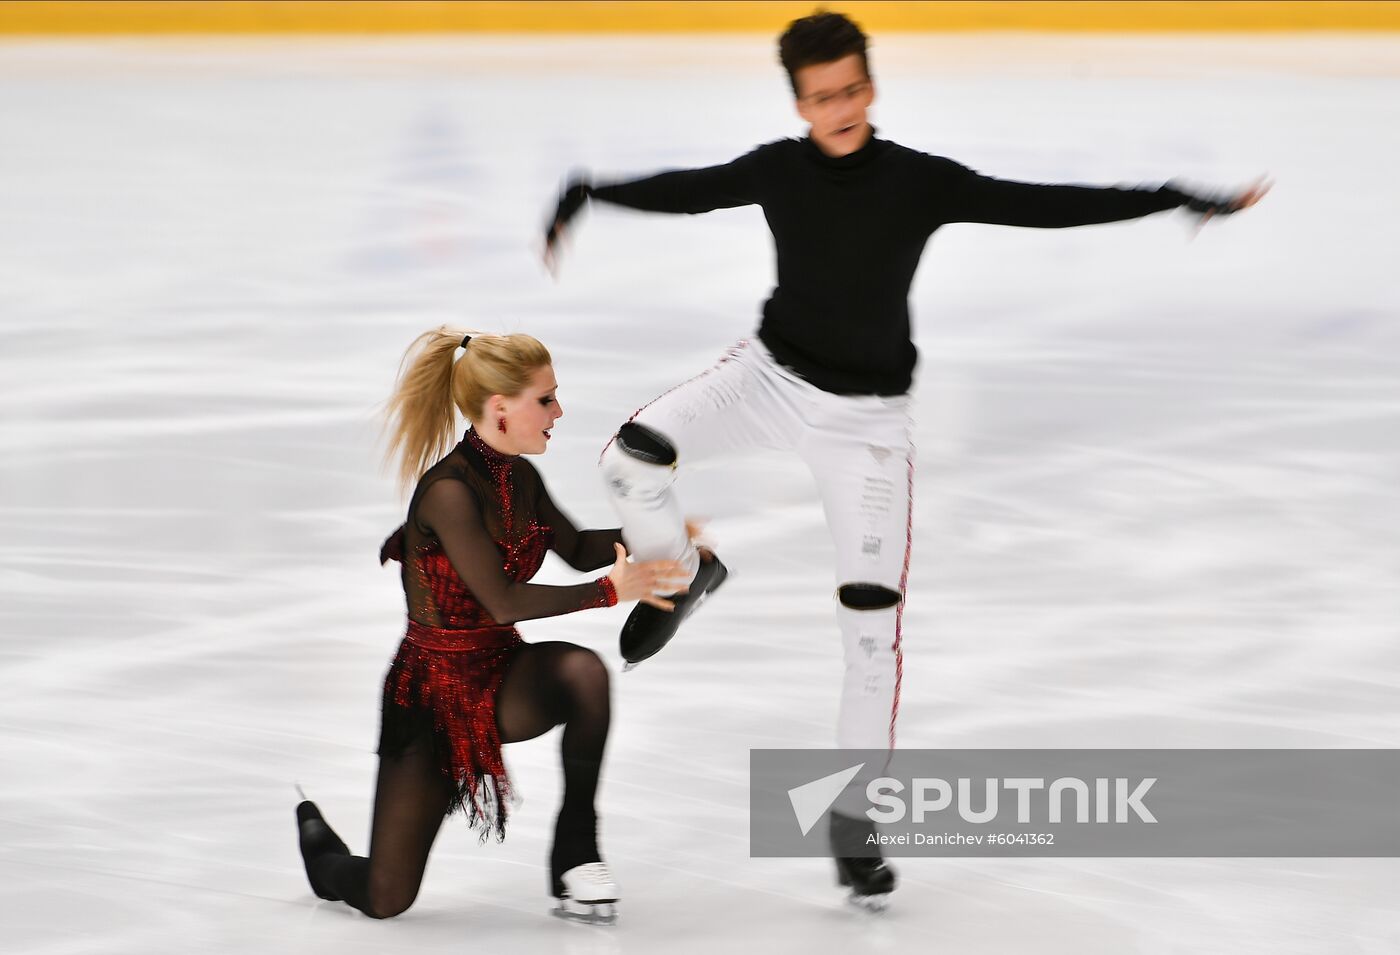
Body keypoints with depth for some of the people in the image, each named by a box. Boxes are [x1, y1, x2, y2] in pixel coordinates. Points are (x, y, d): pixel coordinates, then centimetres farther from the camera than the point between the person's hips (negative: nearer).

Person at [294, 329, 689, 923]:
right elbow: (503, 601, -28)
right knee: (384, 900, -5)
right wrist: (610, 591, -30)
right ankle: (316, 837, 32)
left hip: (501, 677, 6)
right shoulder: (449, 490, -24)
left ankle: (576, 856, -16)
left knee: (582, 670, -31)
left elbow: (578, 550, 14)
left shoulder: (519, 477, 0)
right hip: (434, 688, -6)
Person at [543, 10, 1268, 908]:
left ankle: (854, 816, 10)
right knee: (634, 454, -20)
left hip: (867, 418, -2)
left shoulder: (920, 182, -16)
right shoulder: (777, 170, -7)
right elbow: (686, 190, 9)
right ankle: (681, 574, 13)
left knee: (874, 620, -4)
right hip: (773, 374, 2)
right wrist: (588, 193, 11)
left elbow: (1043, 207, -19)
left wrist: (1179, 199, -25)